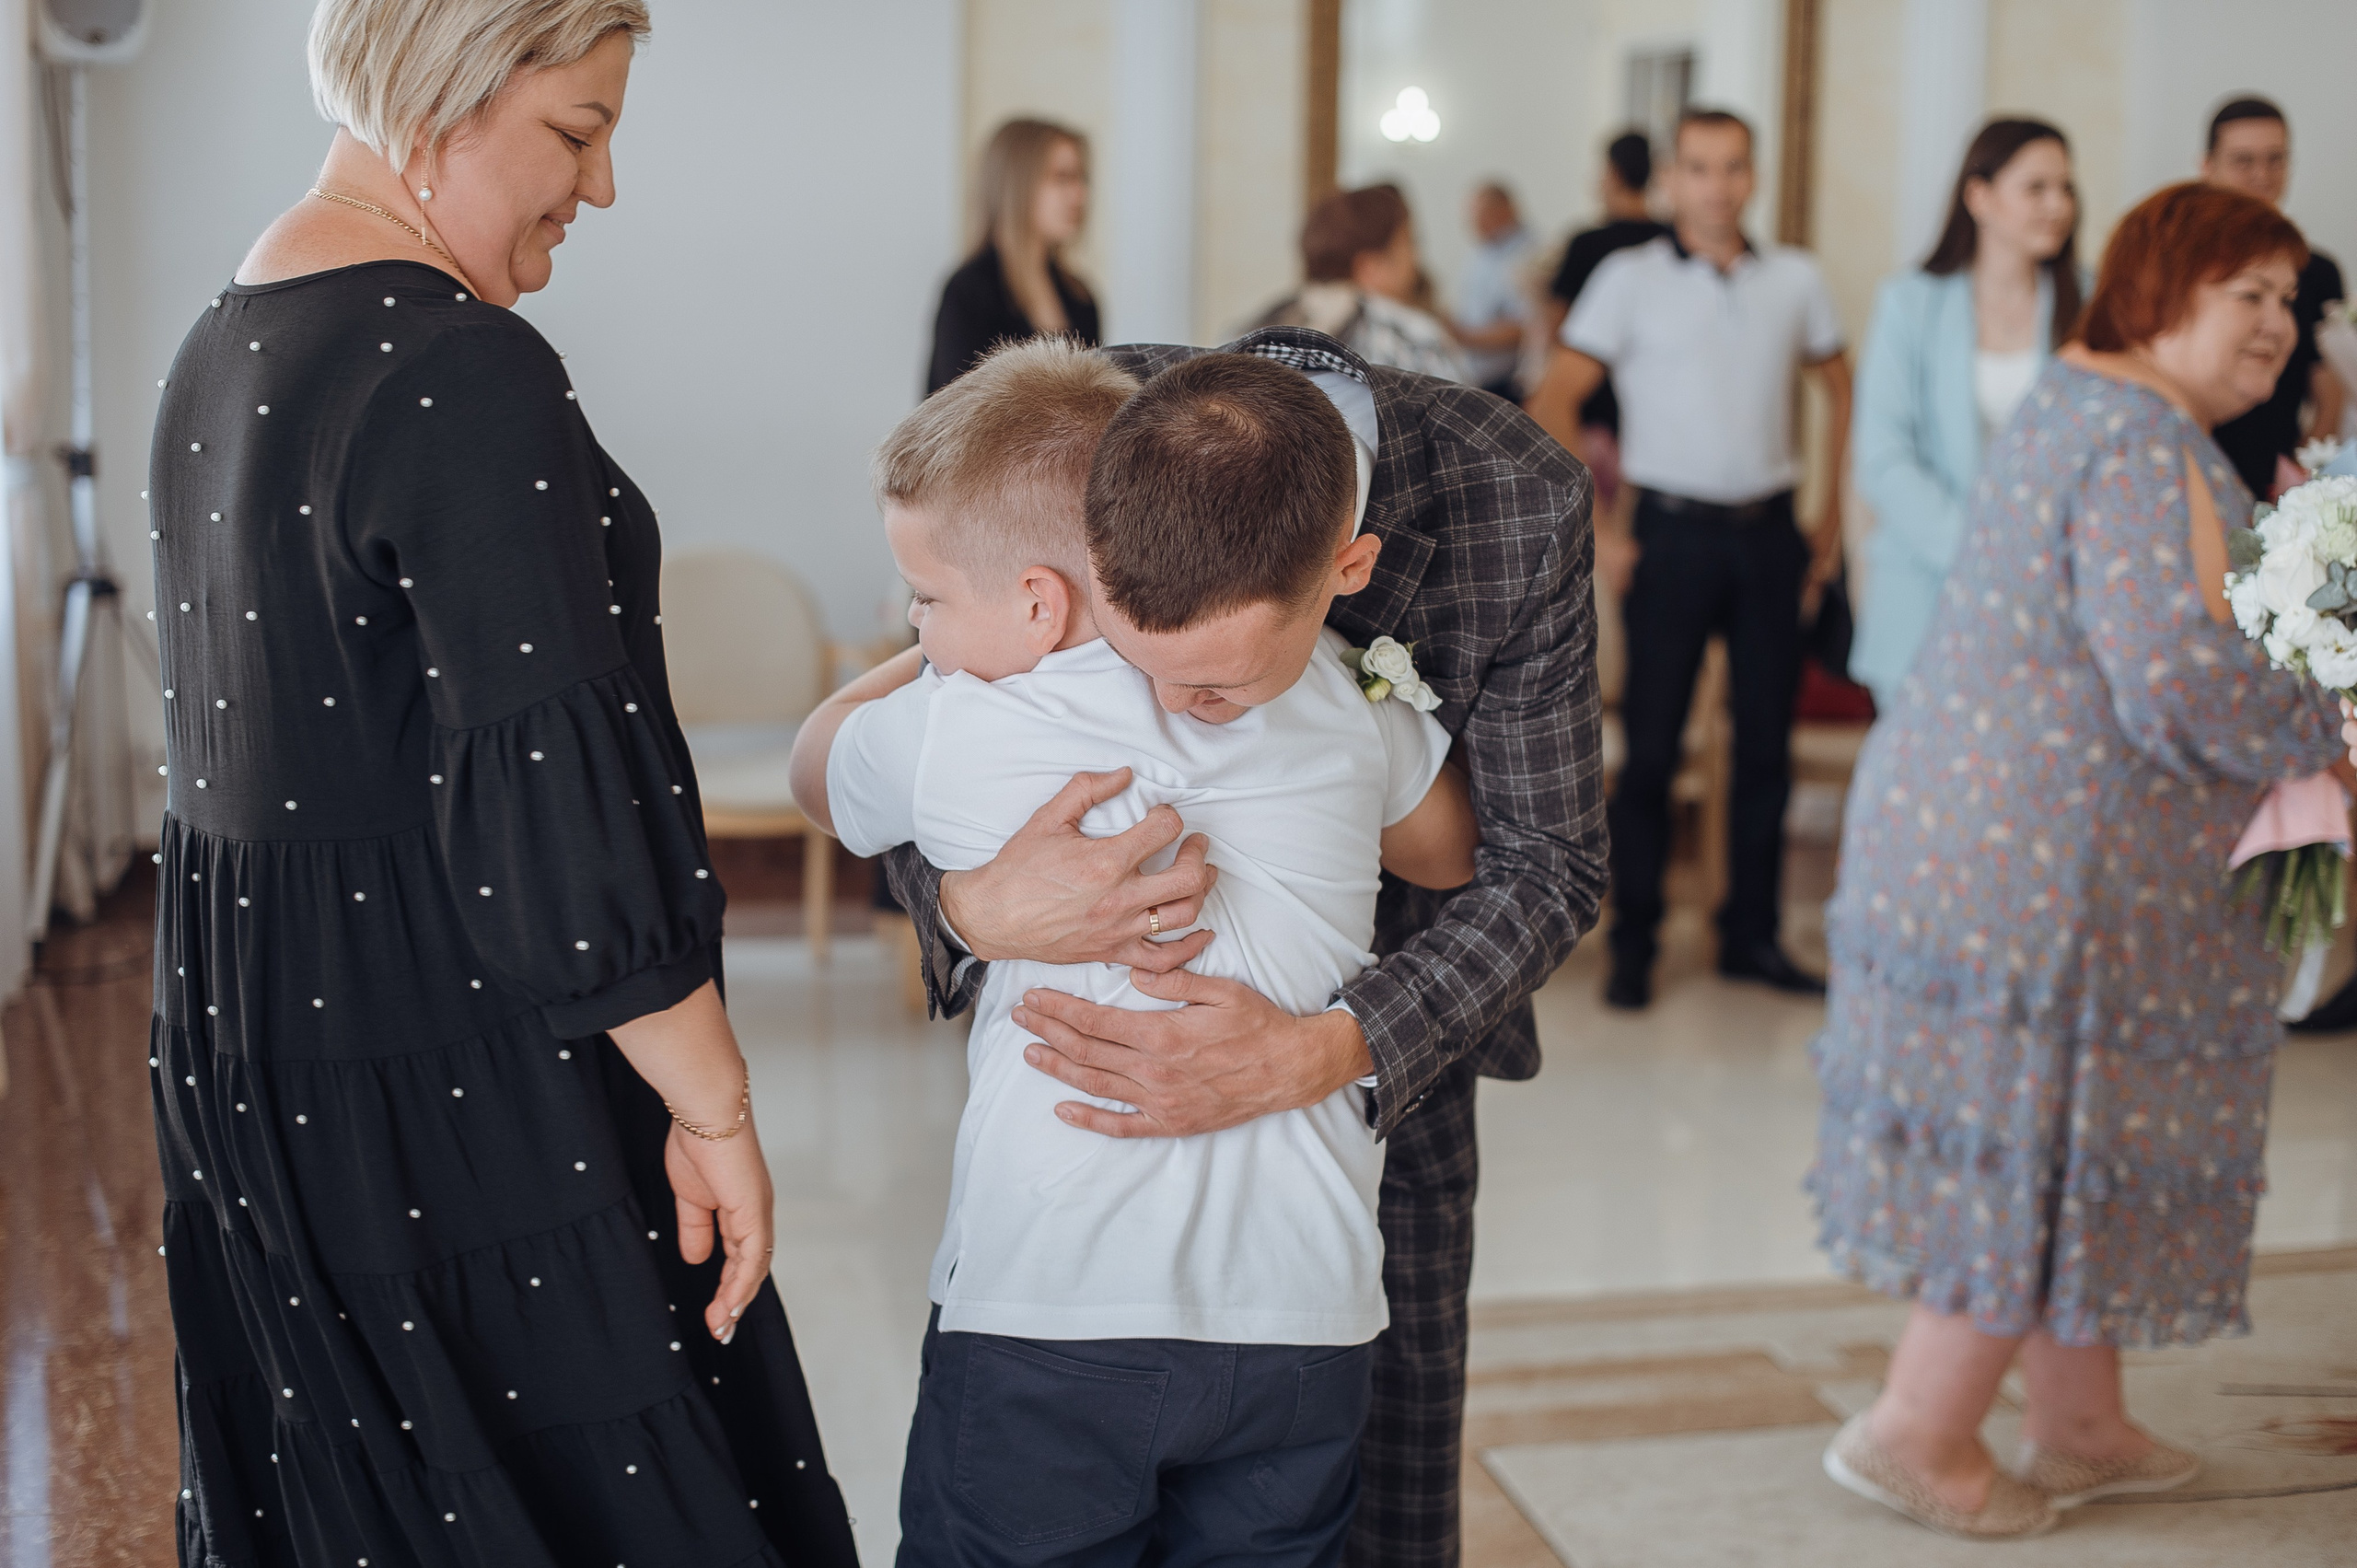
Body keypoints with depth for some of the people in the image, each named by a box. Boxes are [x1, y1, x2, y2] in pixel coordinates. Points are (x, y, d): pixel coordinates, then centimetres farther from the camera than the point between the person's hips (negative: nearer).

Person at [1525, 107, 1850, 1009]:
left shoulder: (1795, 279, 7)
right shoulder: (1631, 278, -2)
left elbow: (1842, 390, 21)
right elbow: (1550, 408, -5)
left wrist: (1833, 515, 14)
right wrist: (1590, 536, -10)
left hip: (1769, 532, 3)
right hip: (1675, 530, -3)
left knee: (1767, 740, 7)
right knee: (1652, 741, -1)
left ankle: (1752, 935, 19)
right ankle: (1633, 943, 9)